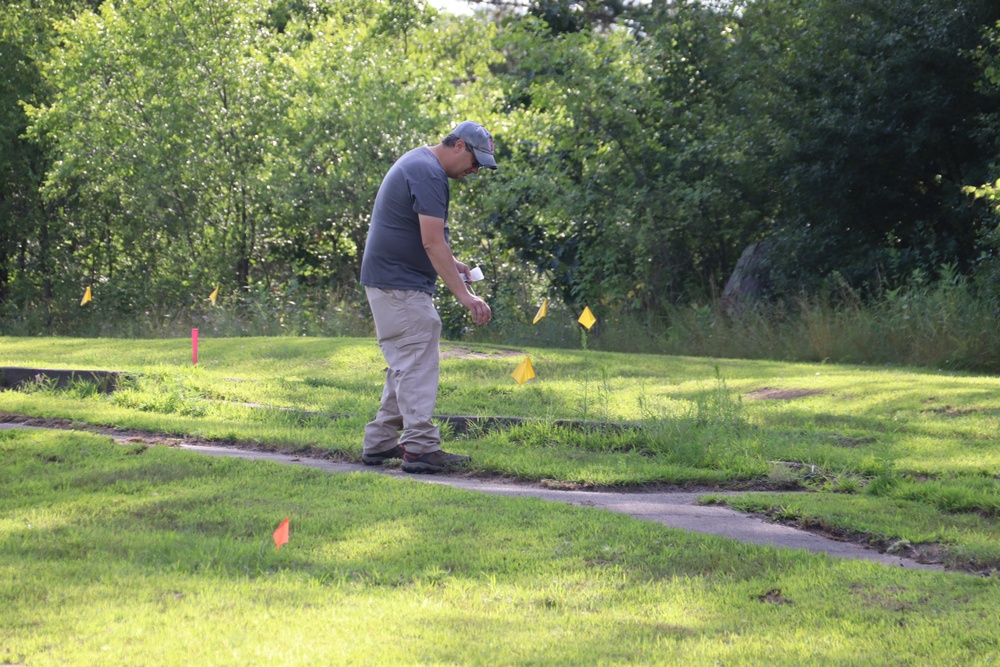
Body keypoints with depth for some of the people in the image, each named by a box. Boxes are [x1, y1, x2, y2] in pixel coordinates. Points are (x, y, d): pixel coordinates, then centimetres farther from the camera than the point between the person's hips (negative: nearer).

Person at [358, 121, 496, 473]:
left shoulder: (418, 163, 16)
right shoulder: (429, 174, -18)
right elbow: (432, 242, -25)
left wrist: (450, 263, 17)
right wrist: (464, 294, -27)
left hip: (390, 281, 11)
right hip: (401, 285, -11)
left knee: (406, 365, 15)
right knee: (418, 363, -12)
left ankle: (380, 443, 18)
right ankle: (420, 447, -15)